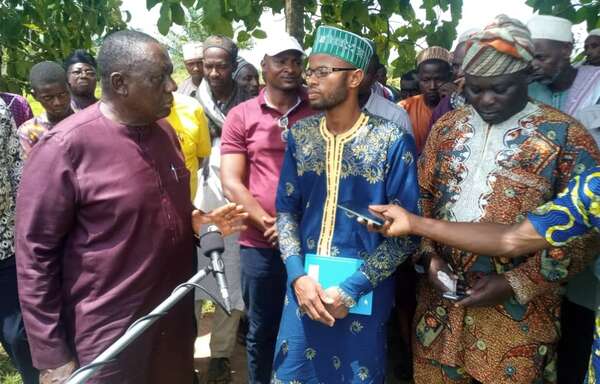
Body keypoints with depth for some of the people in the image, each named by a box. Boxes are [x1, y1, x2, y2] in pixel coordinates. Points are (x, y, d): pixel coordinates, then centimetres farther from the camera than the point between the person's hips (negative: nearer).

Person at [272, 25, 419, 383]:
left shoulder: (393, 141, -12)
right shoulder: (300, 135, 0)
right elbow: (286, 210, 3)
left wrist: (351, 288, -17)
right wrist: (298, 276, -11)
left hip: (365, 292, -3)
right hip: (304, 287, 3)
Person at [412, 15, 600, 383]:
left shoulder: (567, 136, -8)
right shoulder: (446, 127, 5)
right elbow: (422, 196, 10)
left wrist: (517, 284, -15)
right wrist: (430, 254, -5)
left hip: (518, 308, -3)